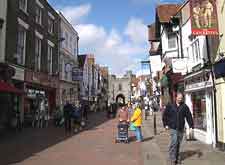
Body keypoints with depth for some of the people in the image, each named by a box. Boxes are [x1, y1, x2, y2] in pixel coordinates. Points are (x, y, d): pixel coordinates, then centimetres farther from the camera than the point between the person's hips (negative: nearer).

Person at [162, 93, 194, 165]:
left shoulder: (184, 107, 2)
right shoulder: (170, 106, 1)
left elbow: (189, 116, 1)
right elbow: (165, 115, 6)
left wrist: (191, 126, -4)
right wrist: (165, 124, 2)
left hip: (181, 128, 2)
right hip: (173, 128, -2)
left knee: (178, 143, 10)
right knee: (174, 142, -11)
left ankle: (177, 158, 23)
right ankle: (172, 159, -3)